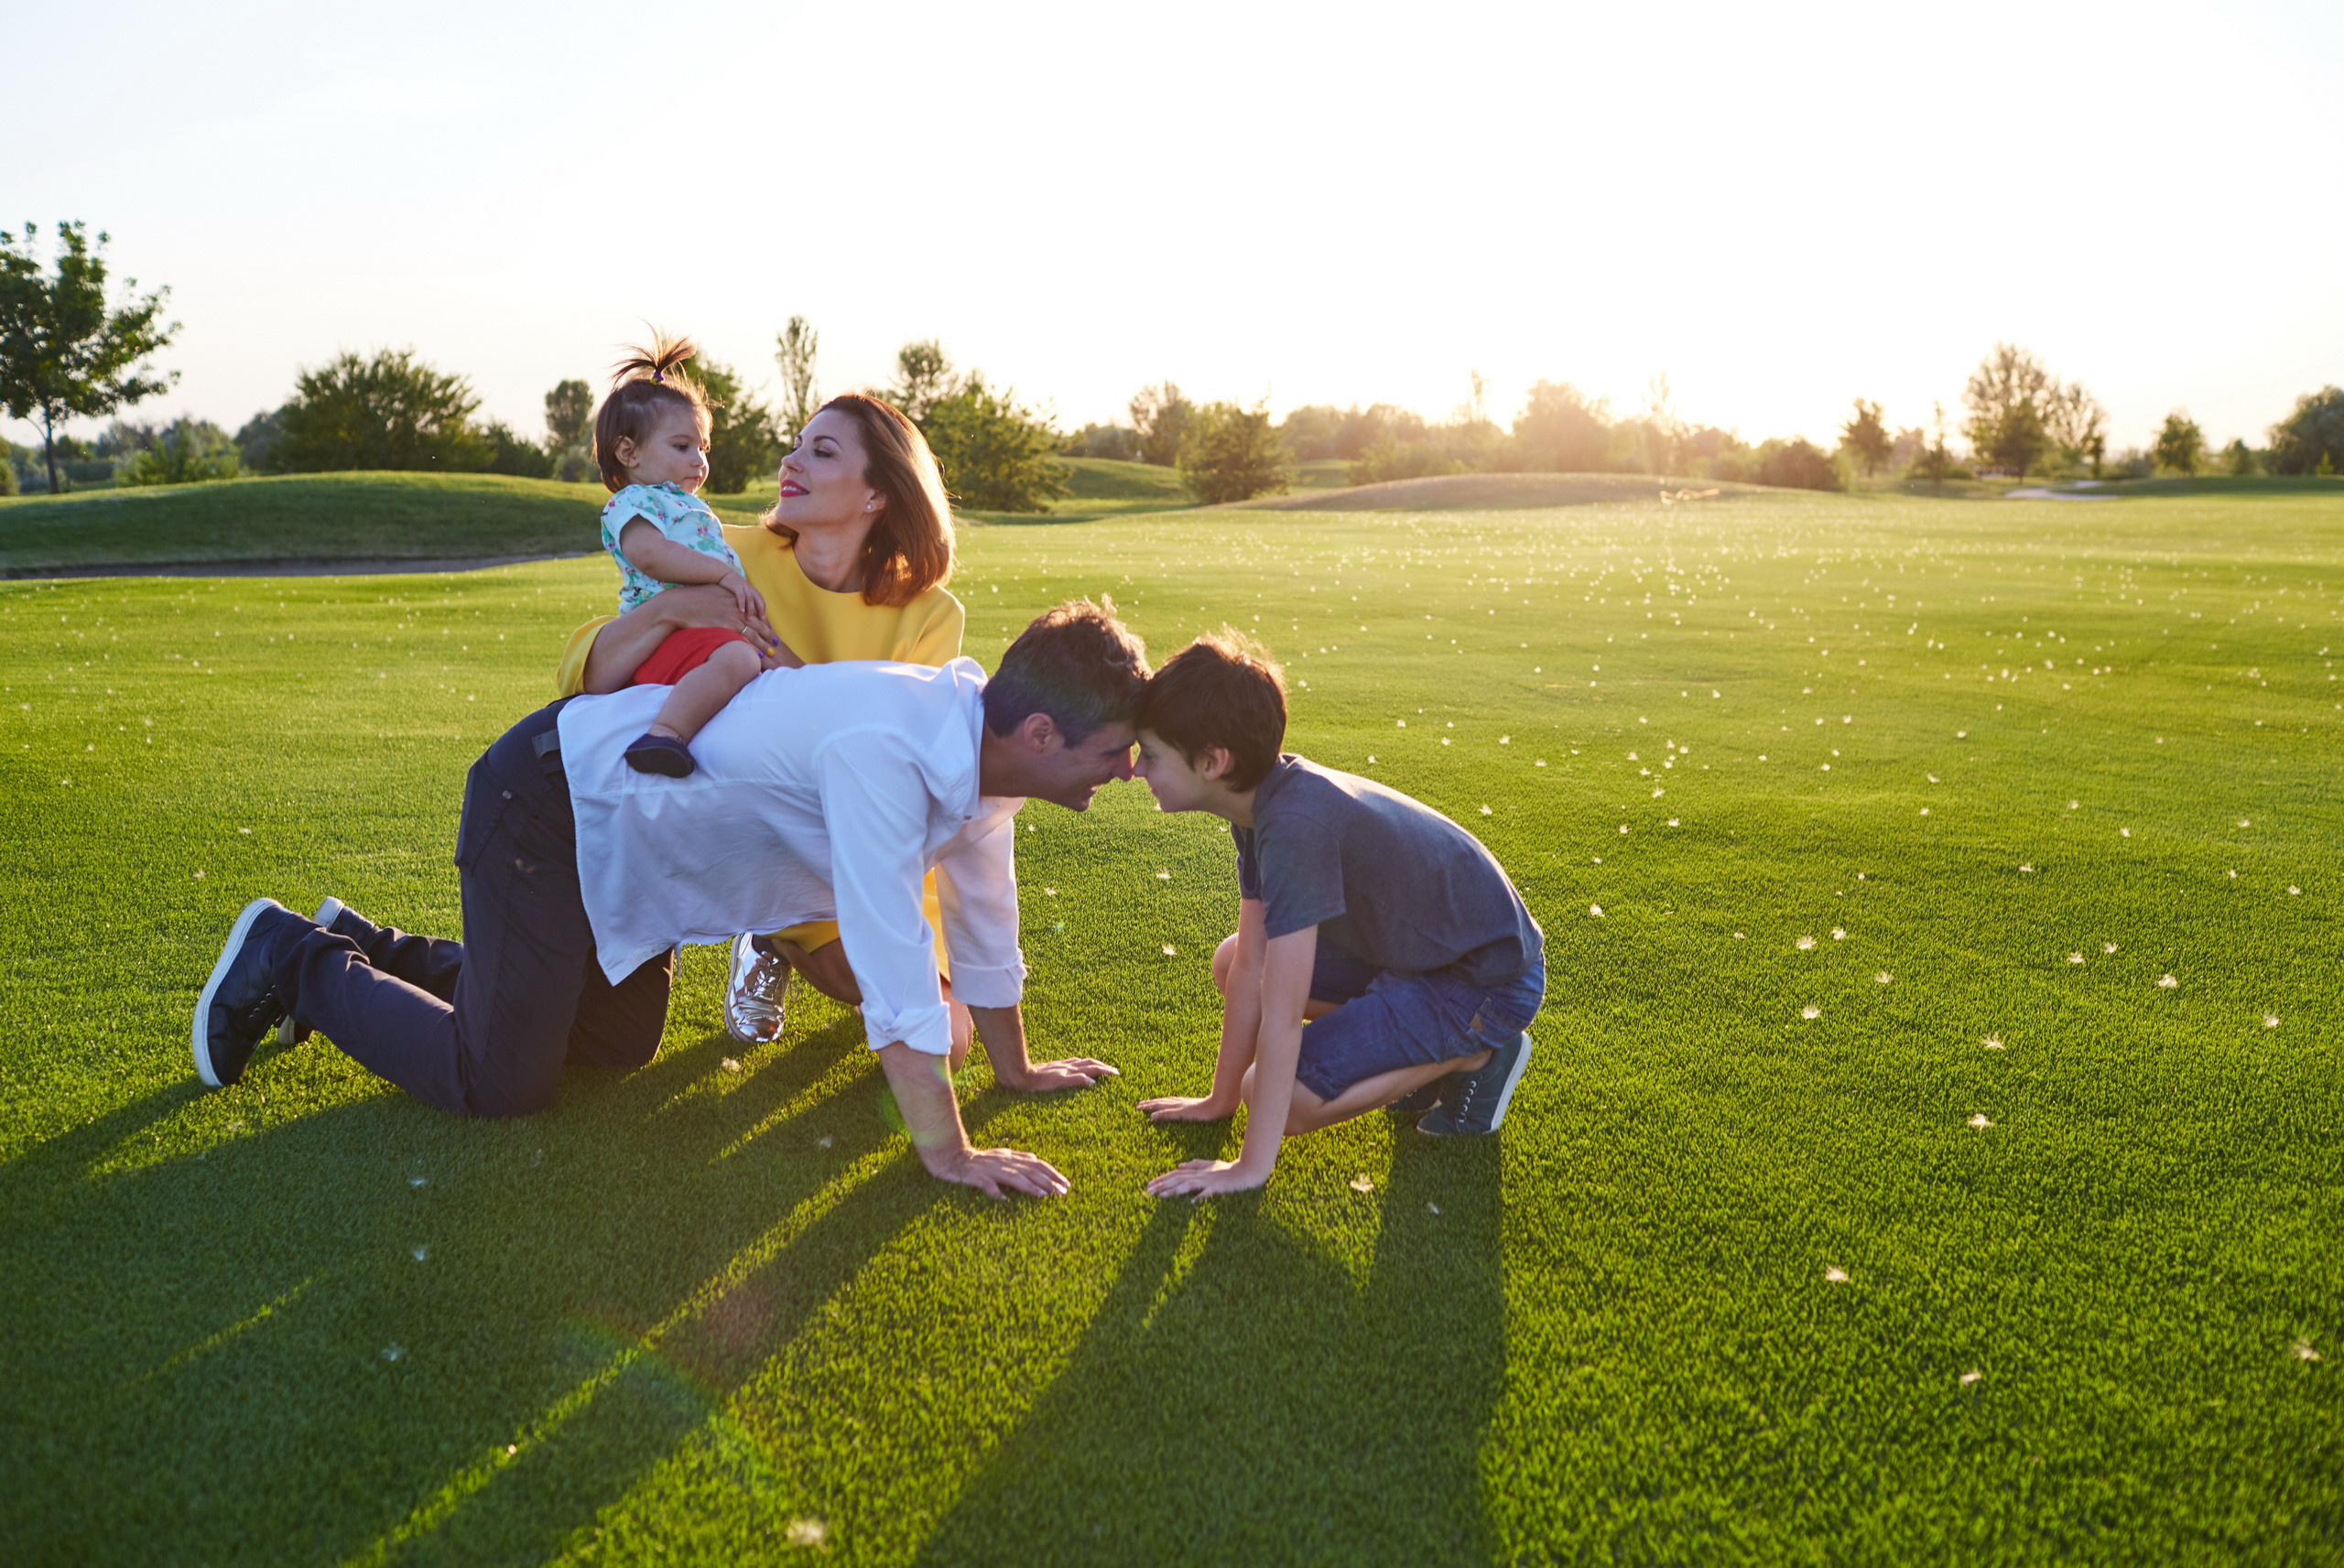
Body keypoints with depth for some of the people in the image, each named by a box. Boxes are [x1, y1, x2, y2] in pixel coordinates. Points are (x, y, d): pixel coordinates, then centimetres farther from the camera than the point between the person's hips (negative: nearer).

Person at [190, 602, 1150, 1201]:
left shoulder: (982, 746, -8)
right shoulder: (885, 751, -37)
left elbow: (984, 920, 6)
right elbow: (893, 968, -35)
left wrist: (1015, 1069, 15)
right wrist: (947, 1153, -27)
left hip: (627, 823, 9)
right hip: (549, 806, -9)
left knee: (624, 1046, 20)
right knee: (498, 1084, -6)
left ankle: (375, 952, 35)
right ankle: (294, 960, 16)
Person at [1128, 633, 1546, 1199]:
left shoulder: (1295, 825, -32)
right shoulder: (1263, 799, -4)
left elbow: (1281, 1018, -29)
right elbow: (1250, 969, 1)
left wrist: (1251, 1166, -22)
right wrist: (1220, 1100, 6)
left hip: (1489, 981, -9)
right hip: (1417, 945, 9)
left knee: (1283, 1097, -19)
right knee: (1231, 963, 8)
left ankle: (1473, 1057, -1)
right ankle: (1427, 1049, 12)